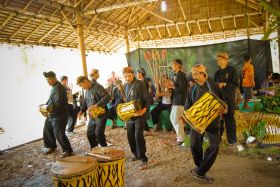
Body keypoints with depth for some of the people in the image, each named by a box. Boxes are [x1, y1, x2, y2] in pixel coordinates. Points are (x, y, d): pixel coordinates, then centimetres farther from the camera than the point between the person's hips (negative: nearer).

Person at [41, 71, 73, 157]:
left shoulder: (59, 88, -19)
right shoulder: (54, 87, 14)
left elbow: (58, 103, -26)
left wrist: (51, 108, -38)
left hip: (59, 115, -10)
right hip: (52, 114, 10)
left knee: (58, 133, -11)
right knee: (47, 130, 17)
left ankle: (68, 150, 3)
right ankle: (50, 146, 37)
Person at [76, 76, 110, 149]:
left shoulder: (97, 87, -15)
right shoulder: (87, 91, 13)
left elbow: (107, 97, -26)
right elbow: (85, 102, 24)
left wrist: (97, 105, -33)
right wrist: (82, 110, 7)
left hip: (101, 115, -9)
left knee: (98, 133, -9)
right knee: (89, 134, 11)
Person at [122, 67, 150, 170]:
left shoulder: (140, 84, -12)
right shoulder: (126, 86, 10)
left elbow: (147, 99, -14)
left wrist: (144, 109, -29)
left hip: (139, 115, -7)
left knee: (138, 136, -11)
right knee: (130, 136, 11)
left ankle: (144, 159, 0)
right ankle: (136, 154, 31)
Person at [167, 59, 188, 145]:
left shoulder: (181, 75, -15)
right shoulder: (177, 75, 13)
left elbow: (182, 88, -21)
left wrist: (172, 86, -17)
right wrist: (171, 85, 4)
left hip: (180, 100, -10)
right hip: (176, 100, 10)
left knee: (176, 119, -3)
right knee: (172, 117, 16)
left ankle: (181, 139, 8)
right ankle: (180, 135, 27)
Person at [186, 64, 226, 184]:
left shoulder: (213, 86, -3)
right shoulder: (192, 89, 6)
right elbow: (188, 106, 8)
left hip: (212, 119, -2)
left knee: (214, 146, -8)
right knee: (195, 145, 0)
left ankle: (199, 171, 3)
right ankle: (200, 166, 28)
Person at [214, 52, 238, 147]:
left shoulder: (232, 70, -5)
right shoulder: (217, 72, 11)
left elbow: (236, 84, -9)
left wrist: (225, 84, -20)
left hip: (229, 98, -5)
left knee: (229, 119, 2)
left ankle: (232, 141, 14)